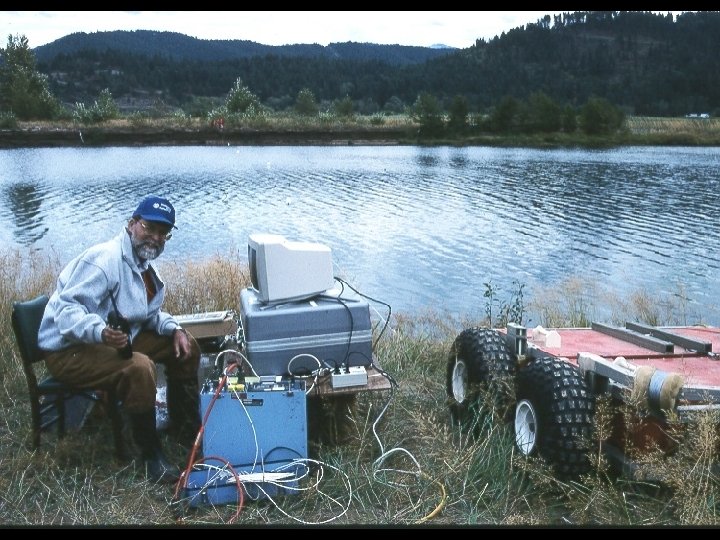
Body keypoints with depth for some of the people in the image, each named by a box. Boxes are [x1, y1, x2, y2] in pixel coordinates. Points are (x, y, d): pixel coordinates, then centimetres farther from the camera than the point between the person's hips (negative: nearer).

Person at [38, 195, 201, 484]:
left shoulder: (145, 265, 8)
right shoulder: (104, 259, -24)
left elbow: (149, 312, 17)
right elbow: (66, 309, -30)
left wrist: (173, 328, -3)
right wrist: (101, 332, -49)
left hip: (118, 340, 10)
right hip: (69, 350, -10)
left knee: (185, 346, 6)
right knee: (139, 368, -35)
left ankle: (187, 428, 18)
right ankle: (151, 455, -16)